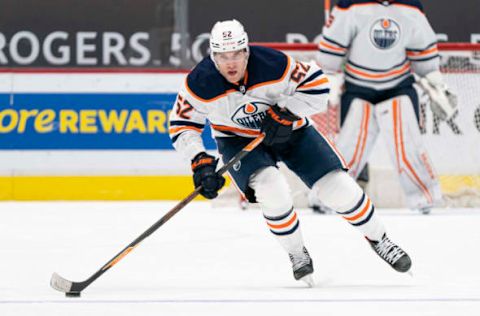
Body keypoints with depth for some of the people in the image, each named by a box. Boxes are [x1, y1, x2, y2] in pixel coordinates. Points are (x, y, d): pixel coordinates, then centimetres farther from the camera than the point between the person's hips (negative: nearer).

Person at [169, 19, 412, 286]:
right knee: (271, 188, -29)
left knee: (339, 187, -8)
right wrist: (200, 161, -24)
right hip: (239, 141, 0)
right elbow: (182, 126, -13)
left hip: (290, 131, 0)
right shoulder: (200, 84, -24)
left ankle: (379, 239, 17)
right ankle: (297, 254, -5)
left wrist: (286, 113, -28)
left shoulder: (273, 64, -28)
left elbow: (318, 86, -19)